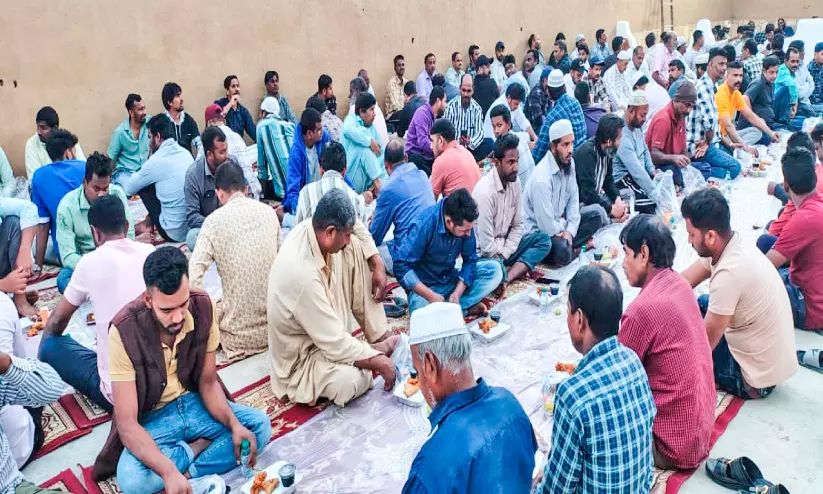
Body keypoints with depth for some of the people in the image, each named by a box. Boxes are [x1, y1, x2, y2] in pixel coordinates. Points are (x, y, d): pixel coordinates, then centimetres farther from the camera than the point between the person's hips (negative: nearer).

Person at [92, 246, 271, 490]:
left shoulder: (203, 307, -17)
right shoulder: (124, 331, -27)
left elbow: (208, 382, -6)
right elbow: (127, 424, -26)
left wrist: (234, 424, -24)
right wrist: (168, 471, -43)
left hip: (193, 404, 3)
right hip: (151, 419, -3)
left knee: (260, 425, -16)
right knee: (131, 478, -32)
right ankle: (201, 447, -7)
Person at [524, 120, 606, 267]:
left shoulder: (569, 163, -3)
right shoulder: (542, 179, -29)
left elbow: (573, 198, 4)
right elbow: (548, 227, -27)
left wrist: (570, 231, -8)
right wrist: (566, 227, -6)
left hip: (559, 223, 9)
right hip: (539, 231, -8)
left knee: (595, 216, -1)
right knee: (562, 252, -33)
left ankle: (566, 246, -10)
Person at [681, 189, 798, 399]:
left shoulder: (729, 273, -32)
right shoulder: (734, 244, -6)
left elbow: (704, 344, -22)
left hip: (759, 376, -8)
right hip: (773, 359, 8)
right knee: (701, 304, 16)